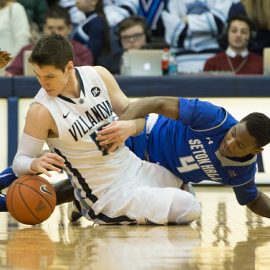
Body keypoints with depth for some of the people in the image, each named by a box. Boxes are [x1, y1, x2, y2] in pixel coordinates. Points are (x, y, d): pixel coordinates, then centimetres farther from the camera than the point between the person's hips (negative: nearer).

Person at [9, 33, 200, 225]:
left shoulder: (98, 75, -7)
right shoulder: (41, 112, -21)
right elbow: (19, 162, -17)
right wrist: (35, 164, -41)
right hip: (108, 194, -6)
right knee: (189, 209, -16)